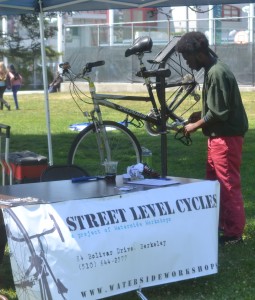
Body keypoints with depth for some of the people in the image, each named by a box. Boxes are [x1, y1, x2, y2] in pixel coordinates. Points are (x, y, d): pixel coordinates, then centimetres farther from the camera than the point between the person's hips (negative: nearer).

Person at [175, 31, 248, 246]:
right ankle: (221, 224, 25)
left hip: (226, 137, -10)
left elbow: (218, 112, -21)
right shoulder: (213, 70, 12)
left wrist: (195, 125, -10)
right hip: (219, 135, 10)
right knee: (214, 182, 16)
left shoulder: (217, 73, -20)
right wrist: (200, 114, 8)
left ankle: (234, 233, 2)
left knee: (228, 184, -4)